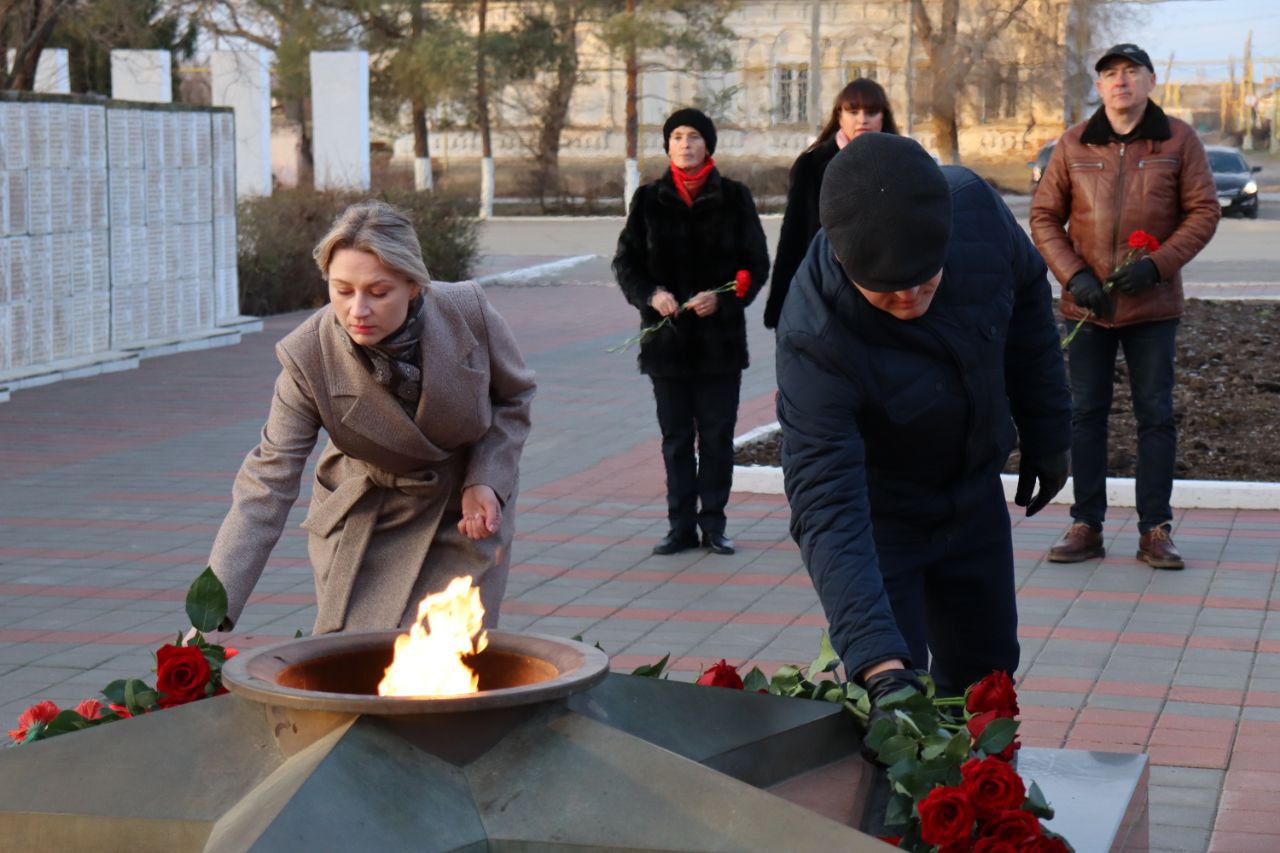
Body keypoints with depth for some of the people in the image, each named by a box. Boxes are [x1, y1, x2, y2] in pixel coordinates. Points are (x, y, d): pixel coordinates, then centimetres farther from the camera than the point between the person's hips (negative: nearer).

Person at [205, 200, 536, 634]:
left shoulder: (468, 314, -23)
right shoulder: (308, 356, -24)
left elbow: (514, 395, -1)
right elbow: (267, 484, -24)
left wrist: (486, 481, -17)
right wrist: (213, 612, -32)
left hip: (464, 514, 0)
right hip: (363, 518, 0)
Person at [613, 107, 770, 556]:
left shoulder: (734, 197, 2)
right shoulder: (649, 199, 6)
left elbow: (757, 264, 1)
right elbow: (626, 261, 7)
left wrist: (721, 298, -14)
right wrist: (650, 294, -12)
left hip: (720, 335, -1)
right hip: (666, 335, 1)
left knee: (717, 434, 3)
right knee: (675, 437, 6)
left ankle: (713, 524, 12)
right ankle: (681, 525, 13)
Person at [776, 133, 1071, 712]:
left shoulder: (974, 206, -27)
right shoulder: (813, 340, -39)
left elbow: (1027, 296, -4)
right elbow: (826, 507, -43)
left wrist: (1046, 434, 6)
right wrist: (877, 659, -54)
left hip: (974, 493, 5)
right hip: (879, 509, -5)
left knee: (985, 674, 17)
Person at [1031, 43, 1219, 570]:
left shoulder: (1178, 141, 0)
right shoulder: (1073, 146, 3)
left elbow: (1203, 211, -2)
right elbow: (1044, 217, 4)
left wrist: (1157, 265, -15)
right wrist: (1074, 275, -10)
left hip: (1153, 305, -1)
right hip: (1087, 305, 1)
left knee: (1156, 416, 4)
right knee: (1085, 414, 6)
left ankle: (1155, 531, 11)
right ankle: (1086, 526, 15)